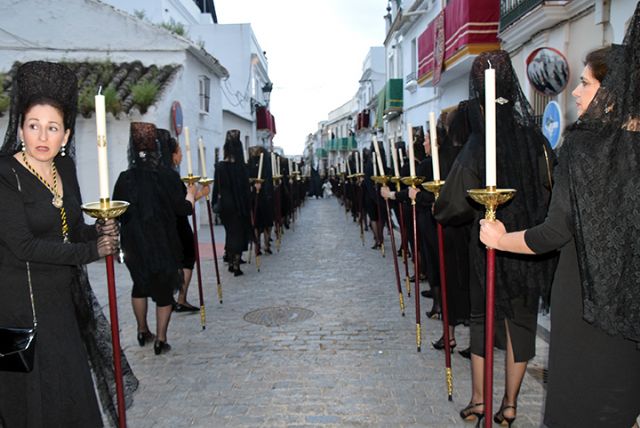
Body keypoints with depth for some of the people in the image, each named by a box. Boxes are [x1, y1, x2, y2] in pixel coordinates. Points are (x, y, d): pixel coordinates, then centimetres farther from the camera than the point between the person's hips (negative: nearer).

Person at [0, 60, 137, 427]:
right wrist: (91, 251, -16)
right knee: (39, 398, 6)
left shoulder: (65, 167, 3)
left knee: (73, 388, 16)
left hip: (66, 296, 6)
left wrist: (99, 232, -11)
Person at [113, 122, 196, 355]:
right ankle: (160, 340, 11)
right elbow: (183, 208, -8)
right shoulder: (162, 178, -14)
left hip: (134, 244, 4)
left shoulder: (124, 179, -5)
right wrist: (191, 193, 11)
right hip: (162, 245, -3)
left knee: (140, 285, 23)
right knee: (164, 291, 9)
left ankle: (143, 331, 34)